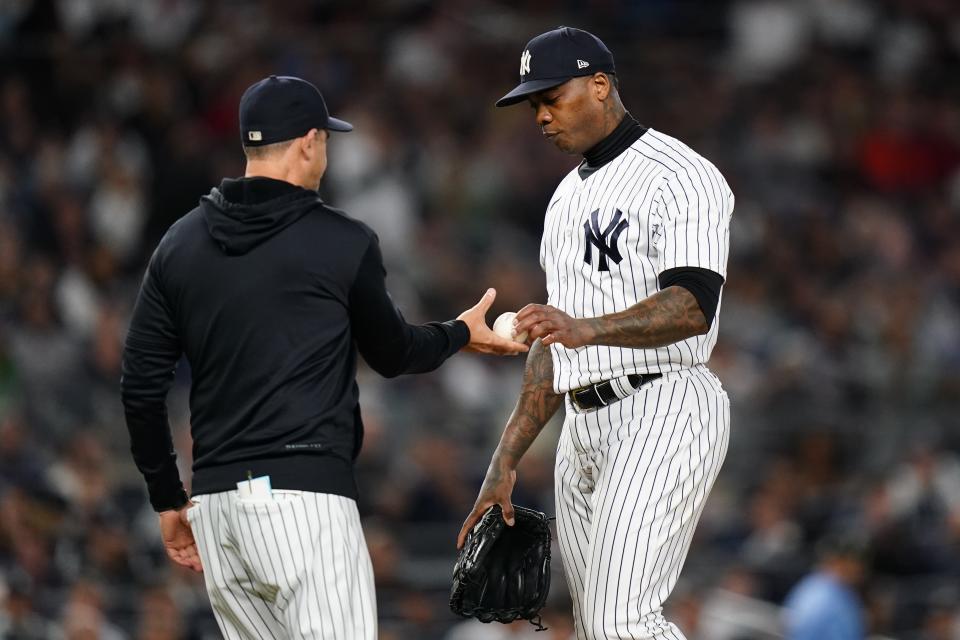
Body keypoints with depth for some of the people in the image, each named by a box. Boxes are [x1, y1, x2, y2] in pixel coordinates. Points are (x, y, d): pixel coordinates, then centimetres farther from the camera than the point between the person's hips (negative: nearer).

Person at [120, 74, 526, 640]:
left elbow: (141, 387, 10)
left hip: (215, 503, 6)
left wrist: (169, 500, 19)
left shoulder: (179, 244, 10)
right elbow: (391, 354, 13)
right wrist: (461, 334, 33)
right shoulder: (343, 242, -3)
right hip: (304, 496, -6)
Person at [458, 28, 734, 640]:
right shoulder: (569, 197, 22)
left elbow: (692, 308, -22)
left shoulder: (679, 176, -7)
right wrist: (505, 463, 18)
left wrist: (586, 329, -37)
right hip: (584, 427, 9)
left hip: (663, 412, -9)